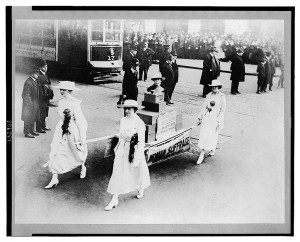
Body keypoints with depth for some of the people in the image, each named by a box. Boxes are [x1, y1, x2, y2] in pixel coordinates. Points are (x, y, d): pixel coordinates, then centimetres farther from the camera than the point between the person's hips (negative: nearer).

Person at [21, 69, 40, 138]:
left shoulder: (35, 81, 11)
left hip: (34, 103, 9)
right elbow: (26, 94, -19)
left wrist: (36, 103, 17)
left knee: (33, 118, 15)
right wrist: (31, 102, -20)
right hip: (29, 102, -9)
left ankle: (31, 131, 25)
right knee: (28, 118, -3)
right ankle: (27, 133, 2)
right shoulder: (28, 82, -17)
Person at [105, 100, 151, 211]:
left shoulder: (139, 123, -18)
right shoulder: (123, 120, 0)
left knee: (137, 171, 17)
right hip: (122, 150, 5)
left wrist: (137, 159, -21)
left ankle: (141, 188, 48)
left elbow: (141, 142, -19)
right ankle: (114, 199, 8)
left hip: (134, 150, -4)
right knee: (118, 174, 2)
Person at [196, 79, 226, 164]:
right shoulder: (209, 95, 7)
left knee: (211, 136, -2)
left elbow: (222, 110, -6)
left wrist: (218, 121, -11)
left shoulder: (222, 97, -6)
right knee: (203, 135, -1)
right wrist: (200, 118, 12)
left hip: (215, 119, -4)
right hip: (206, 117, 4)